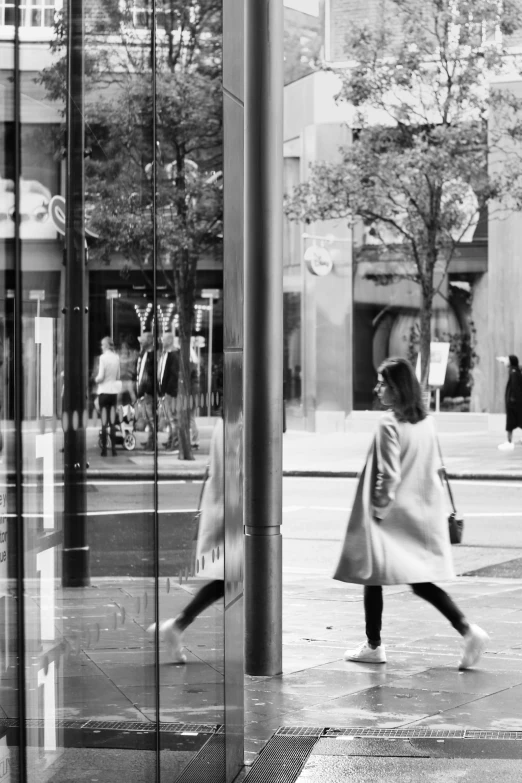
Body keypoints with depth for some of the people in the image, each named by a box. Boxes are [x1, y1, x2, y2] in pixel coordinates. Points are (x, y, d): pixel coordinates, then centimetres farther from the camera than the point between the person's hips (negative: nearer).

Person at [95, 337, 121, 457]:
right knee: (112, 422, 9)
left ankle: (104, 449, -1)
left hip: (104, 390, -4)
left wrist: (96, 380, 5)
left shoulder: (103, 357, -12)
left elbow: (101, 377, -14)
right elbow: (118, 376, 8)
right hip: (114, 390, 4)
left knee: (104, 422, -1)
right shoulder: (116, 357, 3)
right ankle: (113, 448, 7)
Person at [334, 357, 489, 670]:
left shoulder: (389, 424, -16)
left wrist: (379, 508, -10)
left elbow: (389, 475, -19)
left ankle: (374, 645, 16)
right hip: (424, 513, 7)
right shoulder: (426, 421, 6)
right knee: (421, 581, 11)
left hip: (392, 515, -7)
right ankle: (468, 629, -4)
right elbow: (435, 467, 11)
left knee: (372, 576, 9)